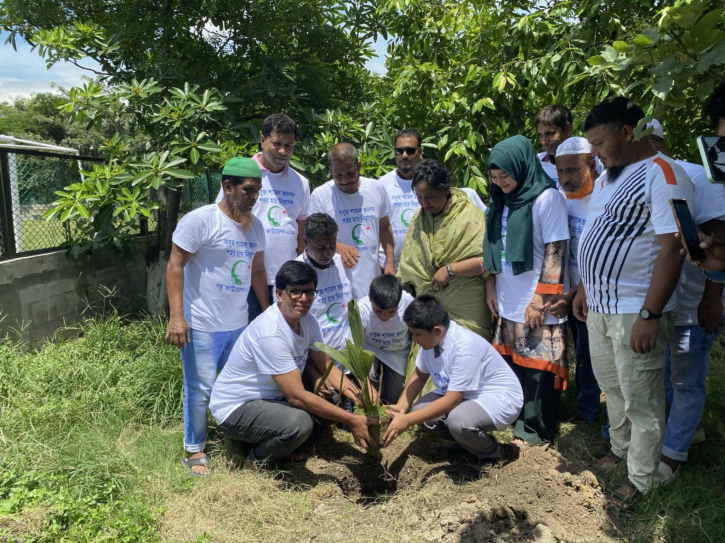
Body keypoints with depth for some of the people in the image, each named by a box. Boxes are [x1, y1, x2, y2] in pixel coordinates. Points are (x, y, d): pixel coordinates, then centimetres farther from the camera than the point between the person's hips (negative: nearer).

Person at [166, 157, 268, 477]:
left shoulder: (254, 226, 8)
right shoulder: (201, 220, -12)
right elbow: (175, 265, -13)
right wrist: (176, 316, -19)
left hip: (238, 324, 6)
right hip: (201, 325, -6)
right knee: (200, 389, 2)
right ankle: (194, 451, 21)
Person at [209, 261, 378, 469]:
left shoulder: (307, 321, -4)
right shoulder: (270, 333, -31)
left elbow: (325, 366, 1)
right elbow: (297, 396, -30)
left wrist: (361, 398, -17)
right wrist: (351, 420, -28)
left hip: (271, 397, 9)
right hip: (235, 409, -8)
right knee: (299, 422, -33)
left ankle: (282, 446, 11)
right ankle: (255, 462, -2)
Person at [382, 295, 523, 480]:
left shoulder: (465, 347, -34)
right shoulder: (431, 338, -11)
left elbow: (451, 401, -32)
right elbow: (419, 375, 3)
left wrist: (407, 420, -32)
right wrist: (401, 407, -12)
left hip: (500, 397, -8)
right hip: (461, 393, 8)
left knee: (458, 420, -35)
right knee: (421, 411, -12)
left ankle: (491, 453, -1)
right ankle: (470, 440, 13)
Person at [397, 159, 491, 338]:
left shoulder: (468, 216, -10)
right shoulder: (418, 218, 9)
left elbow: (487, 259, -19)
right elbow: (408, 262, 12)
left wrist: (450, 270, -19)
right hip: (428, 305, 5)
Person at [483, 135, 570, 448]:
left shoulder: (547, 198, -11)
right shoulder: (503, 200, 10)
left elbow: (555, 252, -14)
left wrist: (540, 300, -16)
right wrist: (491, 286, 11)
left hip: (536, 306, -7)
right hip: (507, 304, 7)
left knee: (537, 370, 3)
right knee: (510, 364, 13)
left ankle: (535, 431, 16)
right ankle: (514, 420, 28)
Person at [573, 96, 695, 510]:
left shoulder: (662, 174, -16)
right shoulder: (608, 176, 12)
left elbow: (672, 248, -21)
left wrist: (650, 315, -23)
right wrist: (584, 288, 18)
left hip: (635, 310, -8)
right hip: (599, 305, 8)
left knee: (641, 401, 6)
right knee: (612, 386, 22)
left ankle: (641, 480, 23)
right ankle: (620, 449, 42)